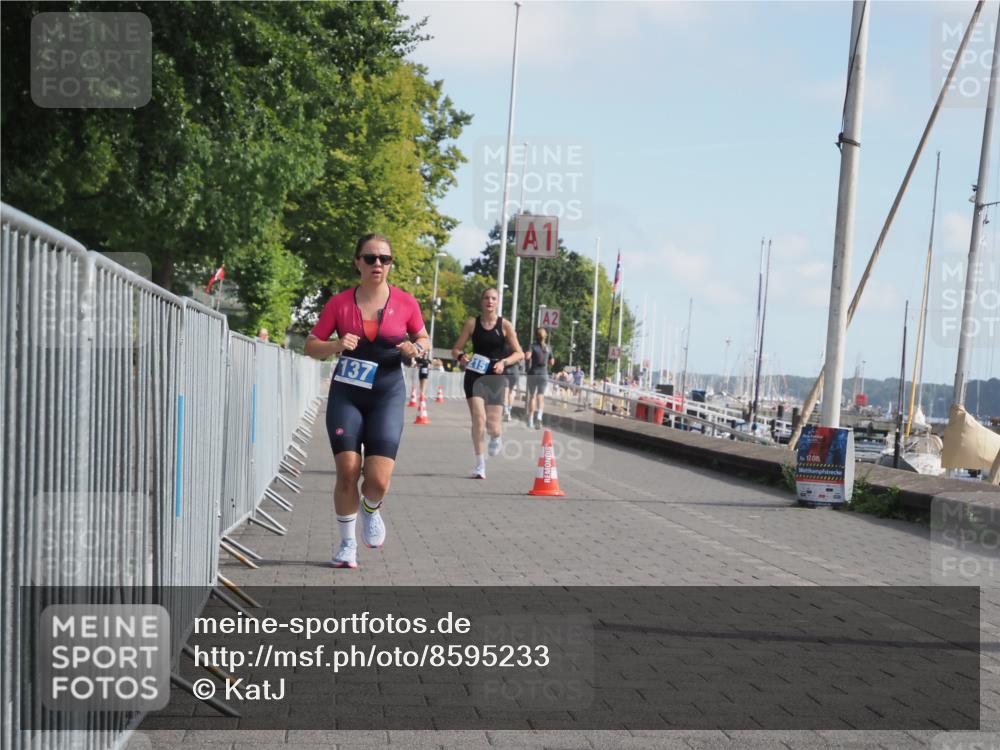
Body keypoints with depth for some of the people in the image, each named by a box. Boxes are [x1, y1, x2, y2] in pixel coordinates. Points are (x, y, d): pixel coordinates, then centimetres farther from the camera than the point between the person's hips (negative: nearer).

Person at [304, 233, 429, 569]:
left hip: (387, 396, 0)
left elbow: (423, 339, 14)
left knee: (378, 479, -11)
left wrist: (416, 349, -9)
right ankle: (348, 544, 14)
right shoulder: (340, 303, -1)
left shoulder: (405, 303, -1)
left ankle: (370, 510, 27)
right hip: (345, 394, 0)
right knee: (347, 471, -6)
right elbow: (311, 345, 3)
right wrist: (335, 345, -17)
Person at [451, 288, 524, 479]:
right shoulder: (472, 323, 2)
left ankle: (497, 438, 38)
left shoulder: (504, 325, 1)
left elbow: (519, 353, 2)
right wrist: (461, 357, -17)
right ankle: (480, 465, -4)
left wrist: (504, 362, -16)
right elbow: (455, 349, 5)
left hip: (495, 376, 0)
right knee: (478, 418, -15)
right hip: (475, 375, 0)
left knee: (492, 425, -2)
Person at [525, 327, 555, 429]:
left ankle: (531, 420, 12)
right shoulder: (548, 348, 5)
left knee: (532, 396, 11)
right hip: (544, 374, 1)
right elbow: (552, 362, 12)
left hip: (533, 373, -1)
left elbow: (527, 356, -22)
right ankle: (539, 415, -25)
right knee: (540, 396, 1)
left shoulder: (533, 346, -5)